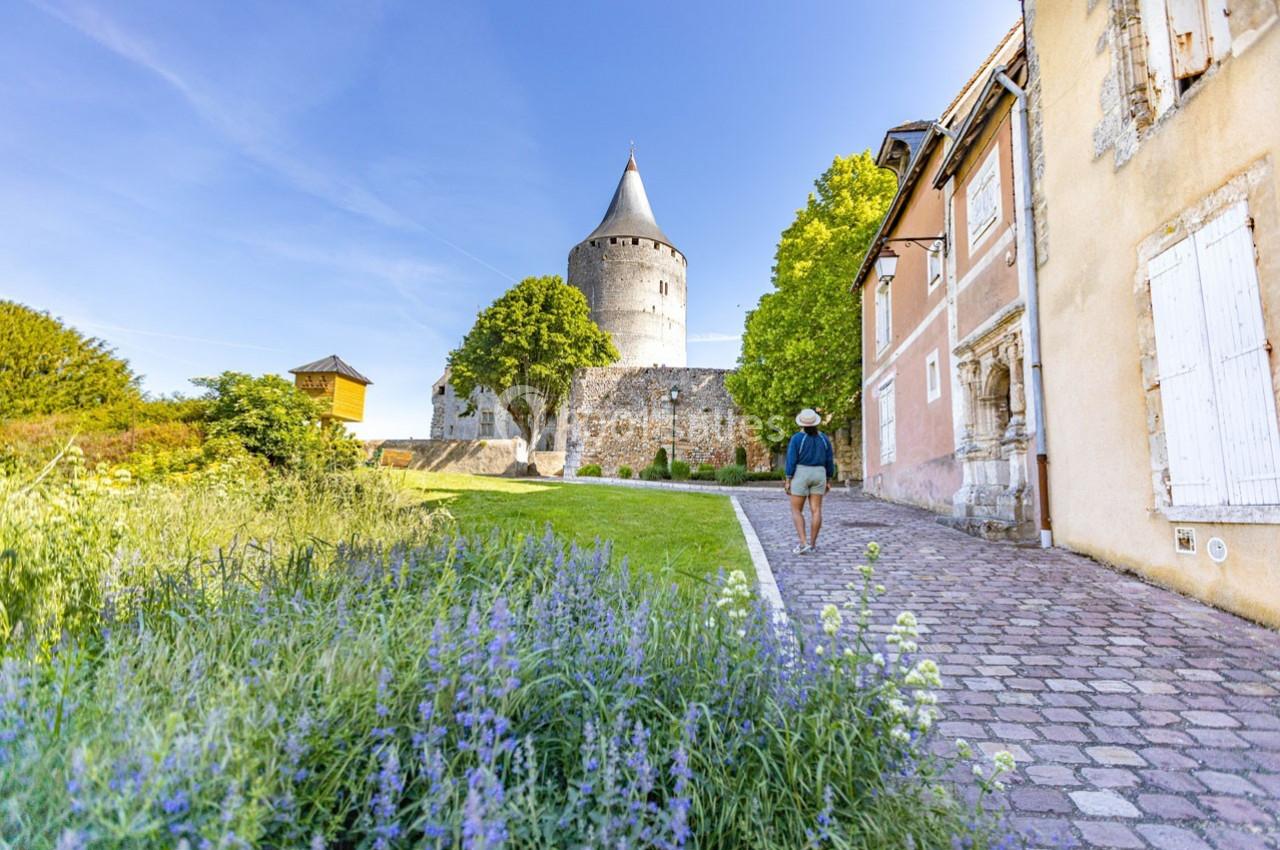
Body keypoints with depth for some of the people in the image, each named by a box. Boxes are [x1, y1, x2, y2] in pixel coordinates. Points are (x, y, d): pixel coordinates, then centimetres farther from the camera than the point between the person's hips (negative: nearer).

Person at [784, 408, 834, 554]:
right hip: (818, 475, 4)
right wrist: (828, 481, 14)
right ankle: (812, 543, 9)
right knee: (816, 510, 7)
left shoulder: (796, 438, -10)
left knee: (796, 511, 3)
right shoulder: (824, 438, 3)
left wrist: (788, 481, -6)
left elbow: (791, 461, -12)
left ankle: (803, 543, -8)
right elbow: (829, 461, 6)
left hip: (800, 475, -4)